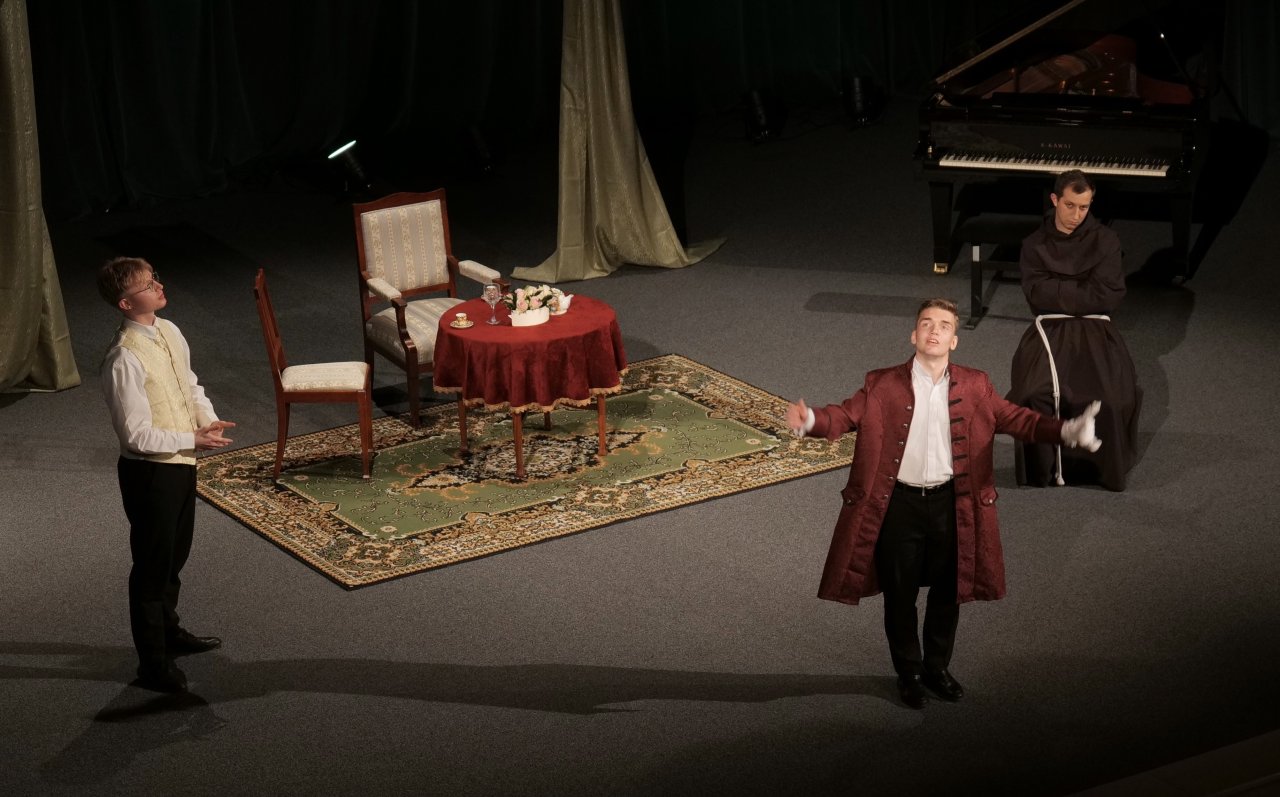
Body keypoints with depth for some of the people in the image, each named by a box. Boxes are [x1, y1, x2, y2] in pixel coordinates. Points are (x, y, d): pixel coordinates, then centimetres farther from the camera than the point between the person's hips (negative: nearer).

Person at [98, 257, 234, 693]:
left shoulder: (168, 332, 0)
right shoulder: (124, 361, -27)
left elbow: (191, 385, 14)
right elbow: (137, 435, -25)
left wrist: (208, 419, -4)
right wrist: (193, 439, -21)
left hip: (180, 463, 9)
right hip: (150, 472, -9)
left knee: (176, 555, 25)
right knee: (153, 566, 5)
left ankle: (168, 632, 46)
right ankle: (153, 664, 18)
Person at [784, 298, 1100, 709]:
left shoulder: (973, 386, 0)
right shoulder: (883, 385, -6)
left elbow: (1014, 418, -4)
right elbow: (846, 415, -15)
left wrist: (1067, 430, -19)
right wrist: (810, 420, -37)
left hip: (950, 503, 2)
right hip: (898, 504, -2)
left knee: (947, 592, 14)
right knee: (900, 596, 9)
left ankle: (938, 668, 35)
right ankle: (909, 673, 29)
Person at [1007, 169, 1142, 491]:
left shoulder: (1104, 240, 5)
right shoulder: (1035, 244, 9)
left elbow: (1108, 296, -5)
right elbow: (1037, 295, -5)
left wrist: (1058, 291, -4)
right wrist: (1081, 292, -9)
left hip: (1094, 328, 0)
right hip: (1050, 328, 1)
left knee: (1112, 397, -28)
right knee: (1039, 393, -31)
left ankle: (1105, 465, -4)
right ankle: (1043, 465, -10)